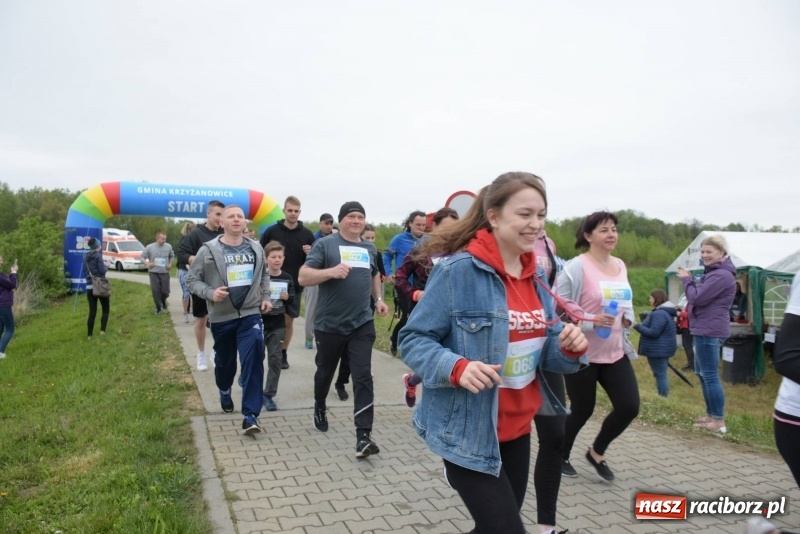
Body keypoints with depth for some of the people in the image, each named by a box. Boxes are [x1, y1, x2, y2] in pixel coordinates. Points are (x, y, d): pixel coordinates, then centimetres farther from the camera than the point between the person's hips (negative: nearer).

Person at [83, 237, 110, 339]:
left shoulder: (85, 257, 12)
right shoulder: (98, 255, -8)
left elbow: (84, 271, 18)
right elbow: (102, 270, -14)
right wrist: (106, 267, 6)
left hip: (89, 287, 5)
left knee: (92, 312, 7)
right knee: (106, 309, 8)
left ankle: (90, 335, 5)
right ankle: (102, 330, -6)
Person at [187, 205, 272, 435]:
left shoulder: (256, 248, 4)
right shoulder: (208, 250, -7)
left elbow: (264, 274, 20)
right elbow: (192, 279, -4)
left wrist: (266, 296, 9)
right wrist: (210, 293, -20)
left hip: (250, 314, 1)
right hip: (222, 317, -1)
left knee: (253, 361, -12)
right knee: (225, 361, 18)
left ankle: (251, 414, -8)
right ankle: (224, 392, 50)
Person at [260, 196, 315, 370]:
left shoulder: (307, 234, -1)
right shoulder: (271, 231, -3)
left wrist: (311, 254, -16)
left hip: (295, 285, 1)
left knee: (289, 320, 8)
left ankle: (283, 353, 21)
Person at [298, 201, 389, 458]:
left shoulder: (370, 248, 9)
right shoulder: (325, 244, -7)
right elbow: (303, 277, -14)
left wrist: (378, 298, 12)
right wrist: (331, 271, -30)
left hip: (362, 324, 2)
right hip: (329, 324, -2)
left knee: (363, 378, -7)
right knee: (325, 372, 18)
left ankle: (363, 436, -6)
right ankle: (320, 407, 48)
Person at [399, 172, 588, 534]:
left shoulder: (535, 275, 4)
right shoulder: (457, 270, -18)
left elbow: (544, 345, 11)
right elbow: (413, 340, -16)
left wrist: (569, 345, -11)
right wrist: (457, 367, -32)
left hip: (517, 428, 8)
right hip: (469, 433, -7)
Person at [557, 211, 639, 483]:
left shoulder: (620, 266, 8)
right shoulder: (576, 267, -16)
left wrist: (628, 317, 2)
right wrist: (593, 321, -26)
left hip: (615, 352, 7)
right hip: (582, 353, -7)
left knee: (629, 406, 2)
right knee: (582, 410, 6)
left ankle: (597, 452, 27)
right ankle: (561, 456, 33)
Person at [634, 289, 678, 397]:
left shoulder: (659, 314, -21)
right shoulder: (666, 312, 14)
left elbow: (653, 332, -25)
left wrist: (637, 326, -21)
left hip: (658, 350, -11)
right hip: (662, 349, 11)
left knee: (660, 375, -6)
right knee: (662, 375, 17)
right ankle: (664, 397, 24)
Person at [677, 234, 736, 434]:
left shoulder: (722, 275, -18)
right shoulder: (714, 272, 17)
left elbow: (697, 298, -19)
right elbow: (701, 295, 17)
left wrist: (686, 279, -4)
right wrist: (690, 280, 1)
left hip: (710, 331, -11)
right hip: (705, 330, 11)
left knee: (710, 375, -5)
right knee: (701, 373, 17)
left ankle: (719, 421, 3)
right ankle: (711, 415, 26)